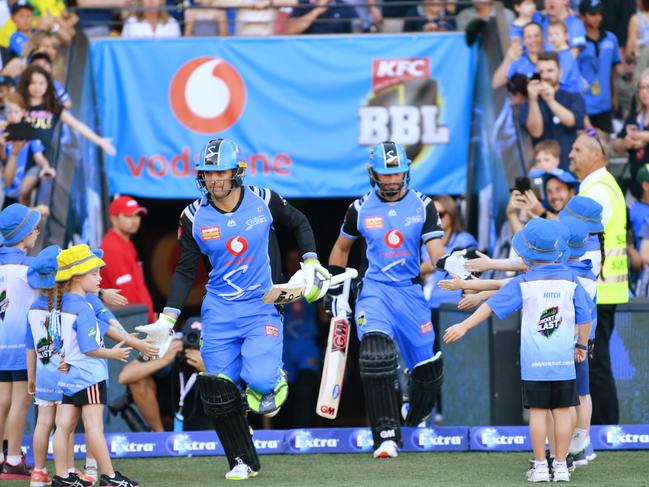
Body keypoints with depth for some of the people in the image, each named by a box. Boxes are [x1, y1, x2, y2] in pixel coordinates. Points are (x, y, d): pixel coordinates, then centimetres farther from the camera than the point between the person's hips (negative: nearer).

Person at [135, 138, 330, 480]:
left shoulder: (263, 201, -5)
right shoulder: (194, 217, -2)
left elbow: (299, 223, 15)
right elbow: (185, 272, 5)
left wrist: (310, 263, 5)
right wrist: (168, 318, -1)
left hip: (262, 306, -2)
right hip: (219, 309, 2)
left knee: (259, 378, -23)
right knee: (218, 388, -5)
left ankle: (273, 382, 15)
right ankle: (243, 461, 11)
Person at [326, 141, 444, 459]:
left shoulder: (422, 206, 1)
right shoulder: (361, 209, 4)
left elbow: (435, 251, -8)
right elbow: (341, 247, 20)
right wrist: (335, 288, 17)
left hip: (410, 290, 1)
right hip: (374, 289, -1)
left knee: (428, 368, 7)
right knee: (376, 353, -26)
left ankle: (416, 418, 40)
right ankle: (386, 435, -24)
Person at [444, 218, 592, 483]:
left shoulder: (522, 283, -4)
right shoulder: (571, 280, 3)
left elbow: (492, 306, -5)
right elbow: (585, 317, 7)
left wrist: (464, 326, 0)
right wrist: (581, 345, 21)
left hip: (533, 361, -2)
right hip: (564, 360, 2)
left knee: (537, 411, 2)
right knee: (562, 411, 5)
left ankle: (540, 466, 1)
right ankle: (561, 466, 5)